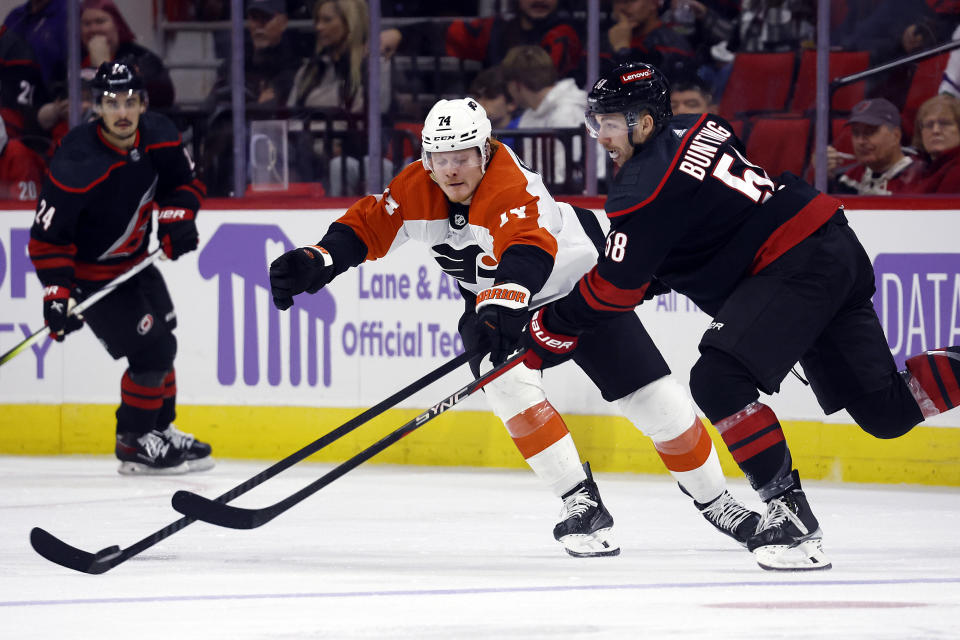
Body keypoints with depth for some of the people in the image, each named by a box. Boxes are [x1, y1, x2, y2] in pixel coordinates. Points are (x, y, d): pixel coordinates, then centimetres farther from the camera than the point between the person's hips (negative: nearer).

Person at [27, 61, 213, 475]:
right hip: (91, 273, -8)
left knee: (162, 344, 17)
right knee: (151, 350, -12)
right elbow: (47, 237, -27)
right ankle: (133, 444, 3)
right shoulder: (78, 164, -32)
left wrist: (176, 218, -12)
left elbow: (183, 183, 7)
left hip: (135, 260, 8)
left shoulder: (158, 136, -11)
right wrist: (57, 294, -33)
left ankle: (161, 432, 36)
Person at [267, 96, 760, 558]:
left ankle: (711, 496, 20)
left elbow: (529, 253, -55)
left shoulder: (512, 190, -38)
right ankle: (582, 505, -18)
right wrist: (313, 263, -31)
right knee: (508, 381, -26)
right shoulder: (417, 190, -19)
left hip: (580, 284, -5)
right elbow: (367, 225, -13)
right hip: (493, 300, 5)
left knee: (653, 397, -4)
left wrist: (502, 305, -73)